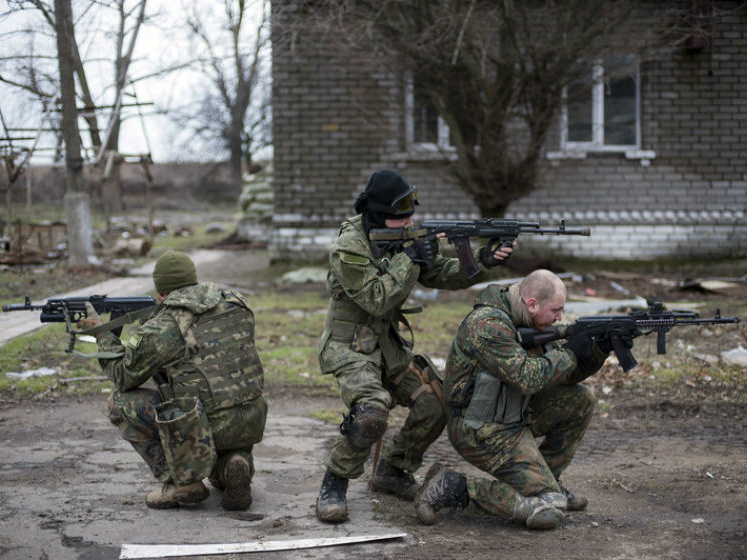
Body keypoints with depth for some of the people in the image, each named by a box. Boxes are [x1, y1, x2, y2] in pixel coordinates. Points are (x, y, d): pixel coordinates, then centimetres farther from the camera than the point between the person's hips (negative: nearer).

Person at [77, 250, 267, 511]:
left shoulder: (161, 328, -8)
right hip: (252, 424, 7)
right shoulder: (236, 304, 8)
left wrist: (102, 332, 18)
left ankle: (182, 481, 4)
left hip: (204, 429, -6)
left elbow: (123, 376, 5)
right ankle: (233, 463, 5)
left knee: (121, 401, 9)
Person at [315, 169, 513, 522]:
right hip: (350, 347, -8)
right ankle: (333, 486, -12)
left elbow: (439, 275, 4)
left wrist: (482, 261, -11)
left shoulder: (403, 237, 4)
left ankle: (391, 472, 19)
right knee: (372, 411, -31)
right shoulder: (349, 248, -20)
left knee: (435, 404, -1)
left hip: (389, 345, 8)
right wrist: (409, 259, -24)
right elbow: (376, 300, -24)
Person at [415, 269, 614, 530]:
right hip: (481, 432, -10)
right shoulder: (487, 325, -23)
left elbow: (566, 375, 10)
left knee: (581, 400, 10)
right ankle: (453, 488, -8)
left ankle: (545, 479, 18)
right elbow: (528, 378, -29)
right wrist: (570, 352, -18)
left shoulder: (532, 322, 6)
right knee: (547, 512, -15)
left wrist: (599, 351, -7)